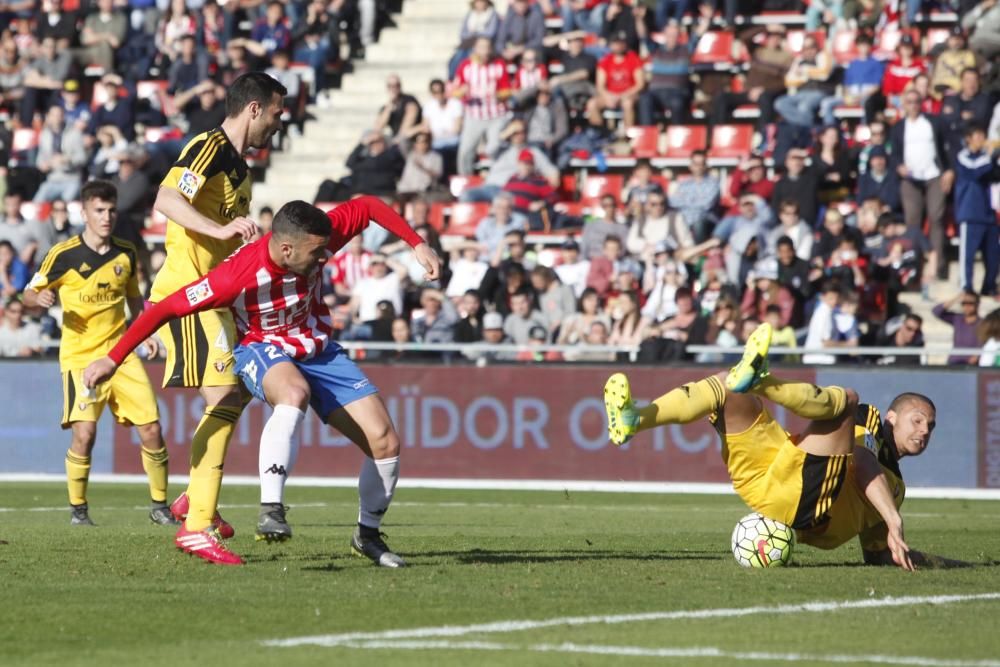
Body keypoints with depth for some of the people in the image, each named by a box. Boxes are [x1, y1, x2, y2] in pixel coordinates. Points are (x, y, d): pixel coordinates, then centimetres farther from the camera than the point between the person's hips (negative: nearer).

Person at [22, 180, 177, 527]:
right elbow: (29, 294, 2)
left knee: (151, 428, -2)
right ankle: (77, 508, 0)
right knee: (84, 431, -18)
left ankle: (160, 506, 14)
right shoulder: (64, 255, -7)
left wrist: (146, 333, 5)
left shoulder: (126, 253, 6)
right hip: (80, 355, -4)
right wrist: (39, 298, -22)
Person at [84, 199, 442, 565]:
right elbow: (166, 308, -28)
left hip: (318, 350, 5)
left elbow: (367, 206, -2)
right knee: (295, 394, -43)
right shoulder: (238, 274, -32)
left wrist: (418, 244, -7)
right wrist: (112, 360, -27)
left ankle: (368, 535, 19)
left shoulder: (318, 239, -20)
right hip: (264, 351, -5)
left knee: (385, 442, -5)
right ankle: (271, 511, -45)